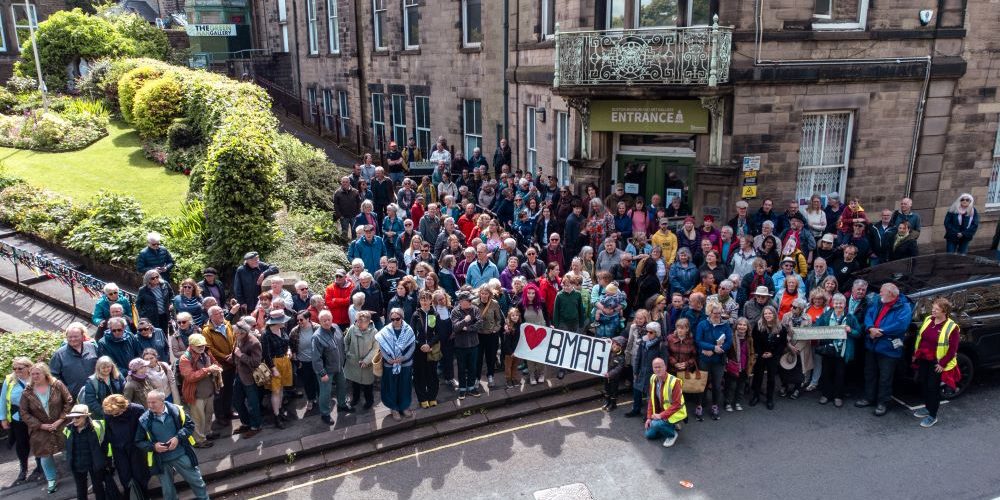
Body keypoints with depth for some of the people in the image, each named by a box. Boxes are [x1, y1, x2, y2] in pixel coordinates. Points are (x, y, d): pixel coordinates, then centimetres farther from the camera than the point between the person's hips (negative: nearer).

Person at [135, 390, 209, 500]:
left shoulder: (175, 410, -12)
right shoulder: (144, 420, -9)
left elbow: (190, 425, -3)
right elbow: (139, 442, 2)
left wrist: (178, 438, -18)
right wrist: (153, 446, -16)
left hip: (182, 455, -1)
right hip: (162, 461, 1)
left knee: (196, 481, 14)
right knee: (167, 491, 18)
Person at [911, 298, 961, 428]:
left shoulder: (951, 327, -16)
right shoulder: (928, 320, 3)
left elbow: (952, 349, -15)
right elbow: (919, 337, 13)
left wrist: (942, 364, -15)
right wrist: (915, 354, 13)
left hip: (937, 364, -6)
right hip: (923, 360, 6)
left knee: (933, 388, 0)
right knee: (922, 384, 15)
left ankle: (933, 416, 13)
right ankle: (928, 407, 34)